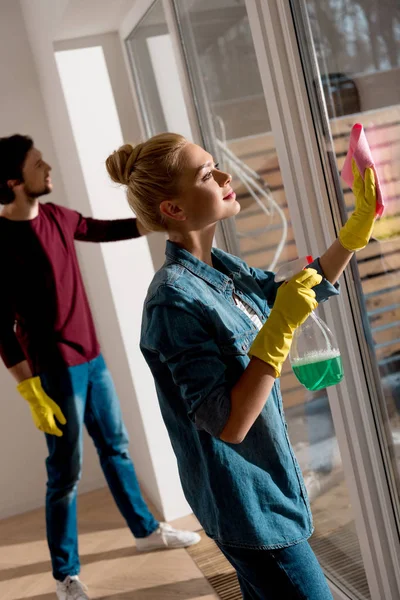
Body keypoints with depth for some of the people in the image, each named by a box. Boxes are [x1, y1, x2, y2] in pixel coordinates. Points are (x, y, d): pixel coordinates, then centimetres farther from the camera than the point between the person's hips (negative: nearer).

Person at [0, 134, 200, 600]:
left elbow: (105, 230, 22)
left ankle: (146, 530, 38)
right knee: (66, 471, 1)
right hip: (54, 369, -7)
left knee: (115, 447, 19)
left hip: (90, 356, 8)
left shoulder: (55, 216, 4)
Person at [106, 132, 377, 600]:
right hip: (247, 506, -8)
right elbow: (229, 424, -27)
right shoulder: (174, 300, -26)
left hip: (266, 480, 8)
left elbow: (310, 288, 16)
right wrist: (279, 327, -30)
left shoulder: (221, 266, 0)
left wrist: (361, 219, 8)